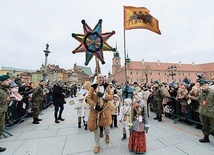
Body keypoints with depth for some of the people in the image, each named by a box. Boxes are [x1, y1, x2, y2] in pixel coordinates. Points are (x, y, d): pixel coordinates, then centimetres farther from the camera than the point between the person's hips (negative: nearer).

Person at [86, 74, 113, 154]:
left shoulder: (106, 86, -1)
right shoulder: (93, 87, -6)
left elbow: (111, 97, -4)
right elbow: (88, 98, -8)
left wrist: (103, 95, -21)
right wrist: (95, 105, -19)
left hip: (105, 108, 1)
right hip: (95, 109, 0)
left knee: (106, 124, 10)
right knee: (95, 127, 9)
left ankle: (107, 135, 49)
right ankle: (97, 145, 33)